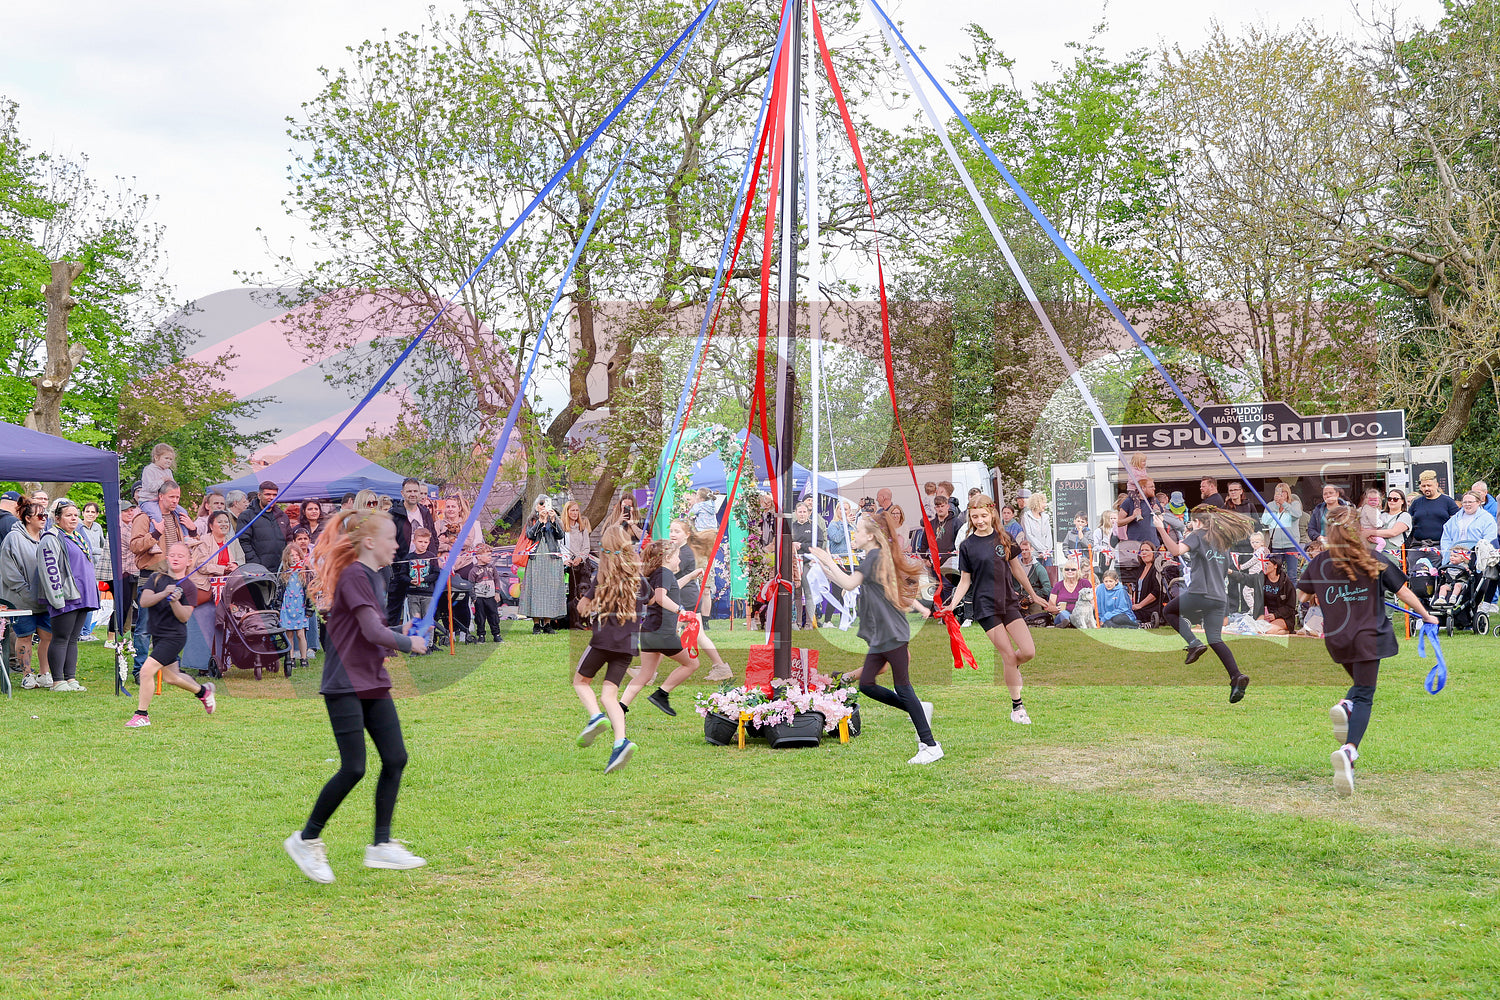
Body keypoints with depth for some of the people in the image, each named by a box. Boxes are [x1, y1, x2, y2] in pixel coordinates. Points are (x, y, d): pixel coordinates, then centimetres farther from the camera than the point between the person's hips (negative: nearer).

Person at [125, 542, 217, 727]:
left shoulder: (188, 587, -8)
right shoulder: (156, 578, 3)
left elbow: (184, 617, -13)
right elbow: (144, 601, -11)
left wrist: (175, 602, -30)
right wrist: (164, 594, -27)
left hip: (174, 637, -6)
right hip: (157, 635, 6)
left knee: (147, 671, -17)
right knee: (171, 677, 19)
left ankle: (142, 714, -4)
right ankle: (202, 691, 45)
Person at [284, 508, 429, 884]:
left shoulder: (373, 578, 14)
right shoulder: (354, 575, -15)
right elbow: (372, 632, -22)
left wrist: (402, 636, 5)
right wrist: (409, 643, -7)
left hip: (372, 683, 9)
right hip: (345, 685, -9)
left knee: (395, 759, 3)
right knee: (353, 768, -9)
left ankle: (381, 845, 11)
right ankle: (307, 840, 7)